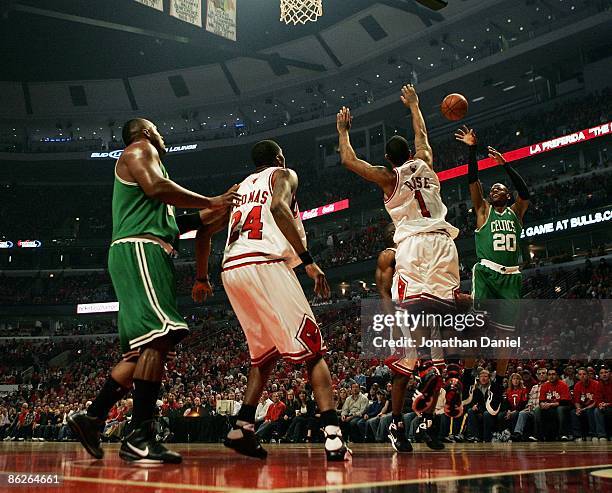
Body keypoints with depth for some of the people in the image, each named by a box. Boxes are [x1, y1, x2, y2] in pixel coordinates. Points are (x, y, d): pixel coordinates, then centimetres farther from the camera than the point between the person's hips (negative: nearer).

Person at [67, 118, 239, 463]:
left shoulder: (143, 159, 35)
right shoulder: (140, 149, 6)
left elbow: (167, 223, 33)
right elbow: (156, 186, -15)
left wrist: (214, 212, 30)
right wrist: (210, 202, -7)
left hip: (148, 255, 11)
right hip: (140, 250, -11)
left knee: (145, 349, 7)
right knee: (161, 335, -22)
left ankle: (92, 418, 9)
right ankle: (141, 438, -27)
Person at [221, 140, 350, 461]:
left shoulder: (241, 187, 32)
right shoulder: (283, 175, 12)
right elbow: (278, 207, -10)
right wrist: (309, 260, -14)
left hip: (230, 270, 7)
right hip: (265, 264, -6)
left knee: (265, 355, 22)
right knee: (313, 352, -4)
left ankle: (242, 428, 11)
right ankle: (333, 437, -17)